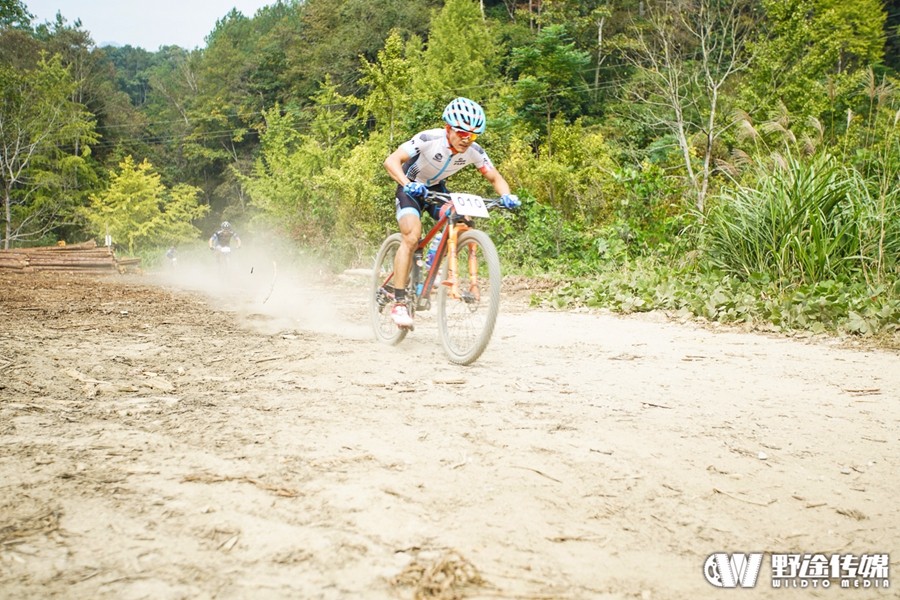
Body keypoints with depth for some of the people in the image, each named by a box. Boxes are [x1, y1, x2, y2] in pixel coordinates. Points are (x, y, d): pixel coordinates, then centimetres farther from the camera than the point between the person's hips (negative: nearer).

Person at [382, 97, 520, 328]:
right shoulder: (429, 139, -31)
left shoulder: (474, 151, -19)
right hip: (412, 189, -5)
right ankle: (399, 303, -22)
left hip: (437, 189, 5)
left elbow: (495, 177, -9)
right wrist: (407, 184, -55)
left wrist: (506, 196, -31)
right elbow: (391, 161, -36)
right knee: (412, 237, -25)